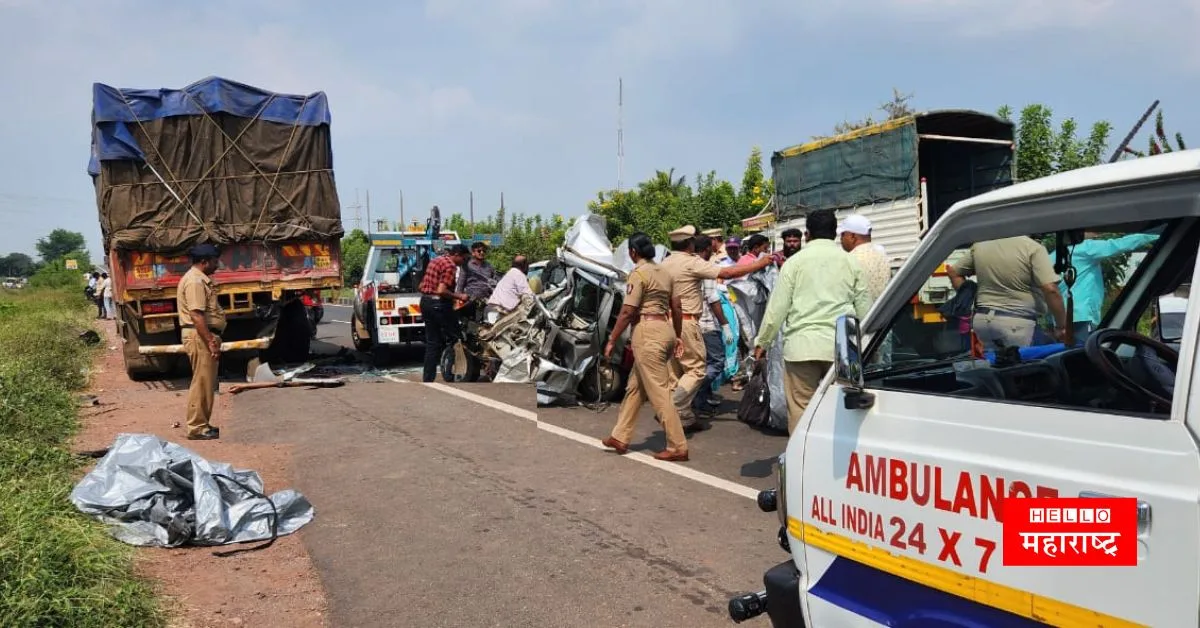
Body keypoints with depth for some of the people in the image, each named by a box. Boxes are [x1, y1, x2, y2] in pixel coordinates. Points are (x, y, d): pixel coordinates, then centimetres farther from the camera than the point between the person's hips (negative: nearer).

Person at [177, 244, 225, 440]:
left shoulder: (201, 279, 17)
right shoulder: (195, 281, -16)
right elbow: (196, 316, -23)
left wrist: (213, 339, 21)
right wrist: (211, 342, -25)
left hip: (205, 335, 11)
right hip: (200, 336, -11)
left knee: (206, 382, 15)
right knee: (202, 382, -6)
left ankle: (202, 424, 22)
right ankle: (197, 428, -2)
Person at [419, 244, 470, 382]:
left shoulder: (435, 260, 16)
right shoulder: (450, 265, -13)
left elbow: (421, 286, 18)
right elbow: (441, 290, -23)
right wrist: (459, 296, -13)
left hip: (425, 302, 9)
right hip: (439, 304, -9)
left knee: (432, 343, 11)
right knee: (453, 338, 4)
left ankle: (427, 379, 11)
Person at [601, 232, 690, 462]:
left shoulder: (638, 273, -10)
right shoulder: (664, 272, 14)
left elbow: (628, 312, -15)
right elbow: (677, 307, 15)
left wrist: (611, 340, -9)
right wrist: (677, 336, 23)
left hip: (647, 332, -9)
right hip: (665, 329, 9)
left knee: (658, 392, -4)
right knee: (635, 387, 16)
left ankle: (678, 447, -2)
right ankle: (620, 437, 23)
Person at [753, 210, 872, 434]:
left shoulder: (795, 261, 2)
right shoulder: (850, 262, 9)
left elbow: (777, 307, 0)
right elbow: (864, 308, 9)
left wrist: (762, 342, 8)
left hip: (802, 344, -2)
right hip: (842, 346, 2)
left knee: (800, 407, 2)